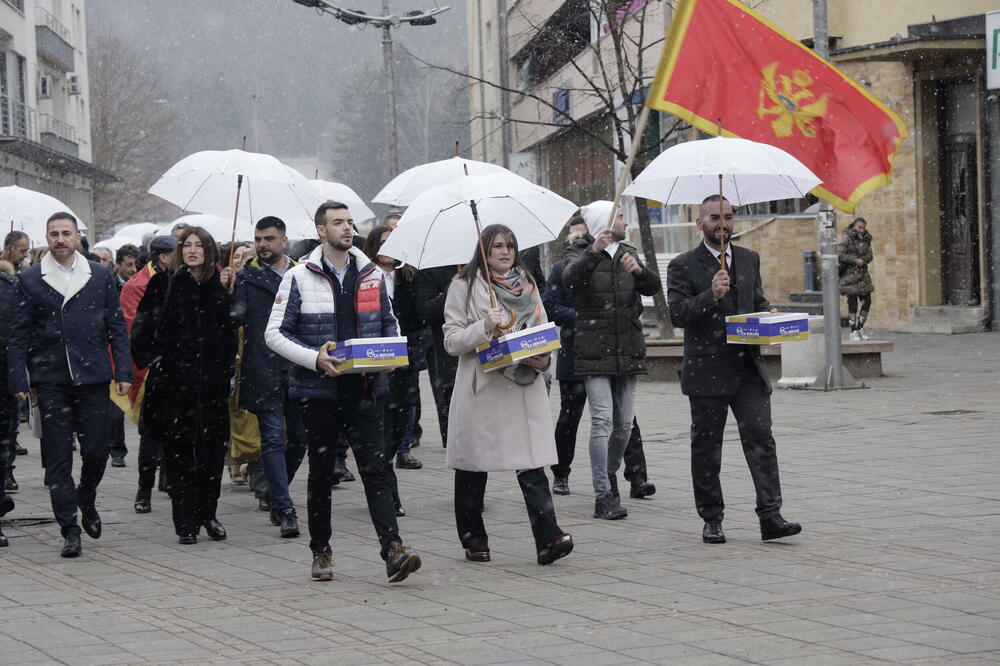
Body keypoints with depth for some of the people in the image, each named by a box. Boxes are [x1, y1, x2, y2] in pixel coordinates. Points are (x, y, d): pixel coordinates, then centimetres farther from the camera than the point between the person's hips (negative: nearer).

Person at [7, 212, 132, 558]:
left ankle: (86, 500, 30)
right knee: (57, 457, -1)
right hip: (50, 380, 0)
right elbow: (19, 334, 4)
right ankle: (70, 530, 6)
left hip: (93, 377, 1)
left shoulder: (101, 276, 7)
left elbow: (117, 328, 8)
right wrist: (18, 380, -3)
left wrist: (123, 372, 0)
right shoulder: (30, 280, 5)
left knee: (97, 450, -1)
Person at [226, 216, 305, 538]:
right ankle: (285, 511, -5)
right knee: (273, 439, -5)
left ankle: (275, 494, 31)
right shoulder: (247, 278, 4)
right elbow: (236, 317, -6)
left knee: (299, 438, 8)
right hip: (264, 372, -3)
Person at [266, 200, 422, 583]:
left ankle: (393, 551, -17)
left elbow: (389, 323, 20)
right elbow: (275, 333, -3)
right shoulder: (299, 278, -1)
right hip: (320, 391, -1)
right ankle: (321, 552, 21)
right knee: (321, 475, 9)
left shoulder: (372, 275, 10)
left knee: (375, 470, -8)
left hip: (364, 390, 2)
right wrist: (315, 358, -17)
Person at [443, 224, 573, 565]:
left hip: (525, 387, 2)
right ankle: (473, 540, 18)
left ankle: (548, 537, -17)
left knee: (532, 464, -9)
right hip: (481, 389, -2)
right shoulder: (464, 286, 3)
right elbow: (452, 341, -1)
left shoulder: (527, 285, 15)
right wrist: (484, 328, -18)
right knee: (473, 467, 6)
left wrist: (544, 358, -2)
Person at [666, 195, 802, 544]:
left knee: (760, 438, -7)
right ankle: (712, 520, 14)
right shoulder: (683, 266, -2)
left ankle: (770, 516, -10)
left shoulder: (749, 259, 14)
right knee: (706, 448, 5)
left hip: (748, 367, 3)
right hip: (707, 370, -3)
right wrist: (711, 296, -24)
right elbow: (677, 314, -11)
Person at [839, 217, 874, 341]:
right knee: (852, 302, -4)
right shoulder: (846, 238, -7)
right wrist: (855, 260, -16)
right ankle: (854, 332, 2)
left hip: (862, 273, 6)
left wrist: (862, 260, -12)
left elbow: (869, 255, 10)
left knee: (866, 301, 3)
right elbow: (840, 255, -14)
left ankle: (860, 328, 17)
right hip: (849, 273, -6)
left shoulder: (865, 239, 11)